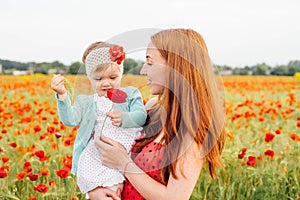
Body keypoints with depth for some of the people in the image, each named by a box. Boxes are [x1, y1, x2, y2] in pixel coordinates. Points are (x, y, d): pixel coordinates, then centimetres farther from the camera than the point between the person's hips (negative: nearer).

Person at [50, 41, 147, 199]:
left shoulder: (130, 94, 14)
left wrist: (124, 118, -22)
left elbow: (141, 116, -1)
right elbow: (70, 120, 2)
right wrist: (62, 95, -12)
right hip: (94, 158, 1)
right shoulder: (86, 102, 18)